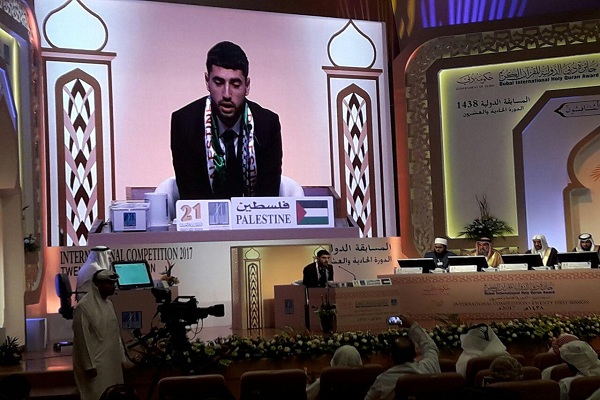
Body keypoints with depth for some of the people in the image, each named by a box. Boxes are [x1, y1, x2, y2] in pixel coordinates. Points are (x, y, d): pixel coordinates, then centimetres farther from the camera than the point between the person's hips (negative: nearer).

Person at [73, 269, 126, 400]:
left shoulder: (108, 303, 11)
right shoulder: (84, 306, -15)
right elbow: (82, 339, -16)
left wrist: (121, 358, 14)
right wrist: (89, 366, -16)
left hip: (112, 362, 8)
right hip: (95, 364, -8)